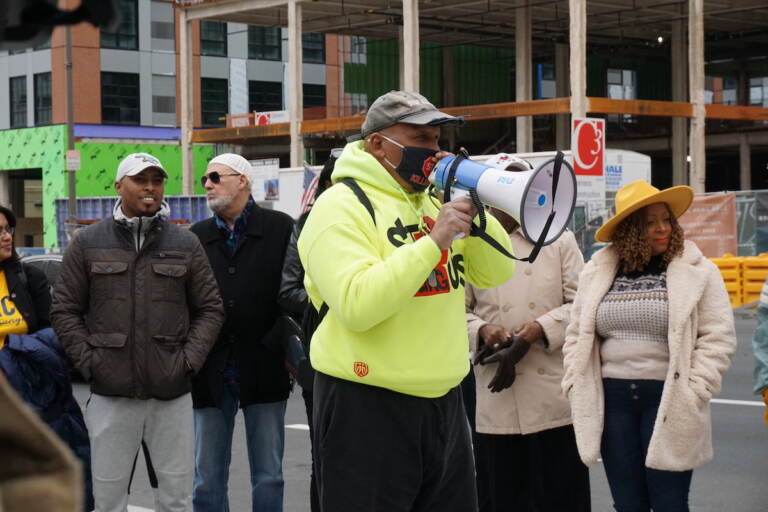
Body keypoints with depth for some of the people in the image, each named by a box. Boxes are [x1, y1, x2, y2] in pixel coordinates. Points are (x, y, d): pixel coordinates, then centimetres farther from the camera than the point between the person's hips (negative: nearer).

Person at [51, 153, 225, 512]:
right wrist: (89, 362, -4)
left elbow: (210, 309, 9)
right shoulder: (87, 243, 5)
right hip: (110, 394, -1)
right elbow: (65, 310, 5)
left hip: (173, 392, 1)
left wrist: (189, 360, -3)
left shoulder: (186, 244, 7)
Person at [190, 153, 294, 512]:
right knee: (207, 479, 7)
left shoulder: (281, 228, -1)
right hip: (210, 373, 3)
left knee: (268, 476, 6)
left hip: (264, 370, -3)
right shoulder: (197, 236, 9)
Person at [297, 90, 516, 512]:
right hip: (368, 410, -8)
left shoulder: (436, 202, 13)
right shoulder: (342, 207, -12)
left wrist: (471, 208, -3)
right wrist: (434, 242, -24)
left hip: (444, 403, 8)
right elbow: (357, 305, -25)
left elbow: (497, 273, 11)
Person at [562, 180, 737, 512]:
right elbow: (576, 336, 14)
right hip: (611, 398, 3)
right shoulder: (597, 273, 8)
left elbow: (718, 337, -4)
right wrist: (576, 387, 4)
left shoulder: (698, 272, -2)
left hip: (669, 400, -3)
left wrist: (692, 393, -12)